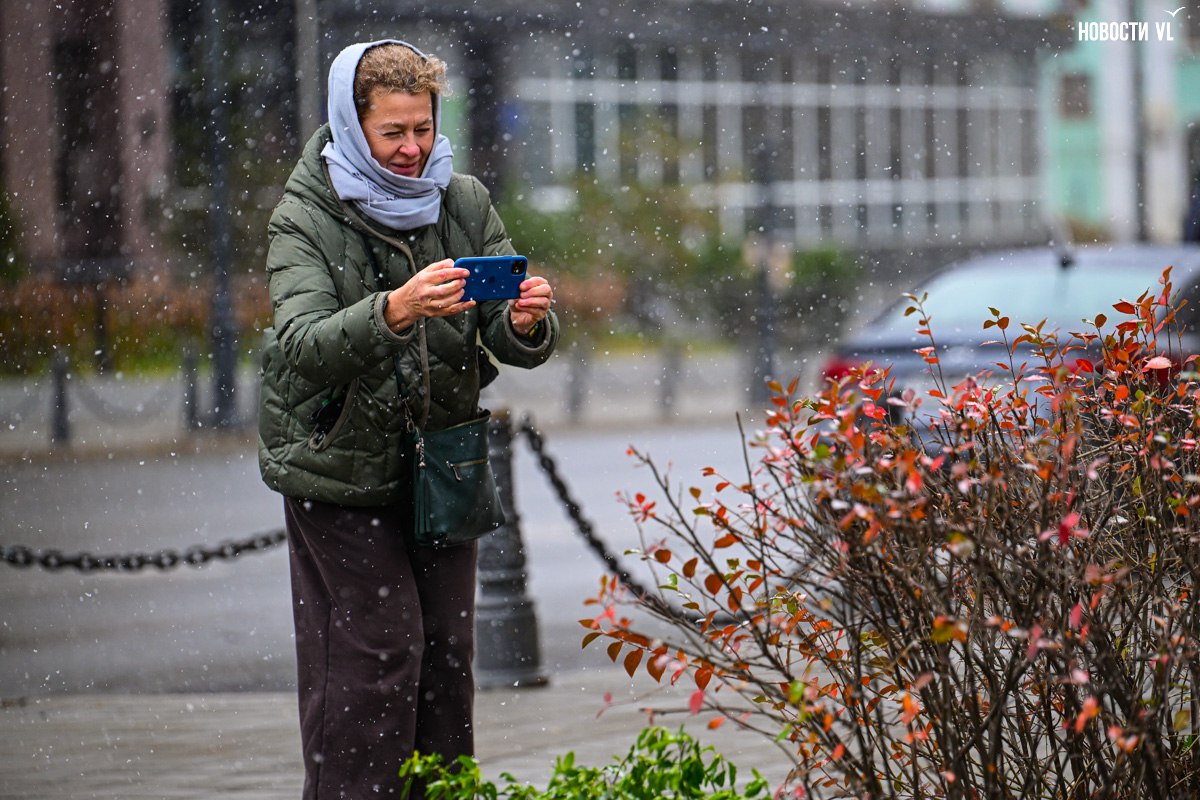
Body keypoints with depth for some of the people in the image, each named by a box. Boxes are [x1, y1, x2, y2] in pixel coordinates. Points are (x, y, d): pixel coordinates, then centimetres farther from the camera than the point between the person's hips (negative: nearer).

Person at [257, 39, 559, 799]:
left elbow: (514, 345, -2)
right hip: (340, 469, -4)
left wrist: (526, 322, -26)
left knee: (446, 648, 6)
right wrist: (395, 311, -43)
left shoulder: (464, 202, 0)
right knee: (375, 649, -10)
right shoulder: (305, 217, -12)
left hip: (440, 466, 4)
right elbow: (303, 349, -26)